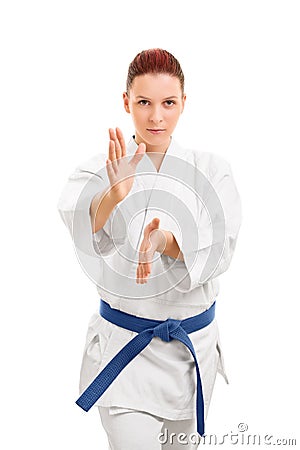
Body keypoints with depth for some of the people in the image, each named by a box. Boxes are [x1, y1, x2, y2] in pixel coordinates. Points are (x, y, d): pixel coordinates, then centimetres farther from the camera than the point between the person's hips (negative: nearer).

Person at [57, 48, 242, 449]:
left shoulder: (211, 169, -2)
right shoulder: (100, 168, -5)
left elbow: (219, 247, -16)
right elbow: (75, 220, -26)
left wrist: (168, 241, -36)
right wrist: (115, 193, -47)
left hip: (193, 341, 2)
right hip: (123, 342, -2)